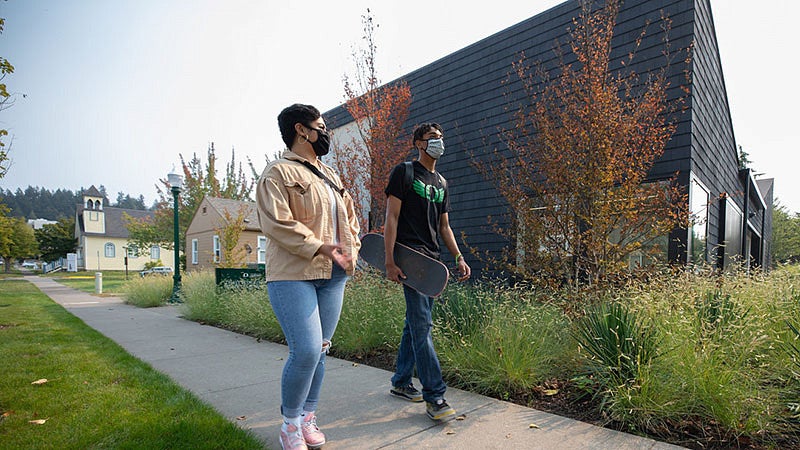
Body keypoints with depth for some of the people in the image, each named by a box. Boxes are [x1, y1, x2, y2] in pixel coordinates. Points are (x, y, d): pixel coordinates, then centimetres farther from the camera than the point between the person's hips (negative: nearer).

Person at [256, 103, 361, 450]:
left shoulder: (330, 176, 21)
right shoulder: (278, 173, -4)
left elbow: (349, 216, 24)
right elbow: (276, 222, -16)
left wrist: (351, 251, 7)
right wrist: (319, 247, -24)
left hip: (333, 277, 7)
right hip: (293, 276, -7)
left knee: (320, 350, 10)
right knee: (306, 350, -11)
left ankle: (307, 418, 28)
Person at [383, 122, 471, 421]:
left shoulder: (441, 183, 21)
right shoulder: (404, 172, -1)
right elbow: (391, 217, -8)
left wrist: (459, 258, 11)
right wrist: (390, 261, -15)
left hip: (432, 260, 8)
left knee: (415, 323, 12)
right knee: (422, 324, -11)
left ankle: (400, 383, 24)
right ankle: (434, 396, -7)